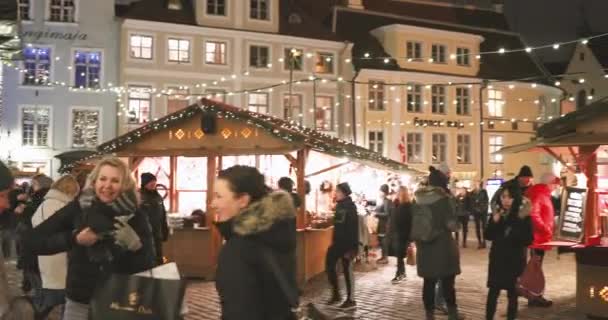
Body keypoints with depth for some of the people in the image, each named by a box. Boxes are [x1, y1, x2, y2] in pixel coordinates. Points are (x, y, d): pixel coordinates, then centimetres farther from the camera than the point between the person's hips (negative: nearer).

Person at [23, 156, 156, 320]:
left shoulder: (135, 216, -8)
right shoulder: (77, 208, -7)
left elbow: (148, 265, -9)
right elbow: (31, 242, -11)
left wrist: (134, 243, -26)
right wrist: (74, 239, -21)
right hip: (80, 302, 0)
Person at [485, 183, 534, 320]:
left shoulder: (523, 216, -8)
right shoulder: (497, 214, 2)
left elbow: (528, 240, -9)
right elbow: (488, 236, 2)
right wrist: (494, 222, -13)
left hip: (515, 260, -3)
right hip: (497, 258, 3)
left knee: (512, 293, 4)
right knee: (493, 292, 5)